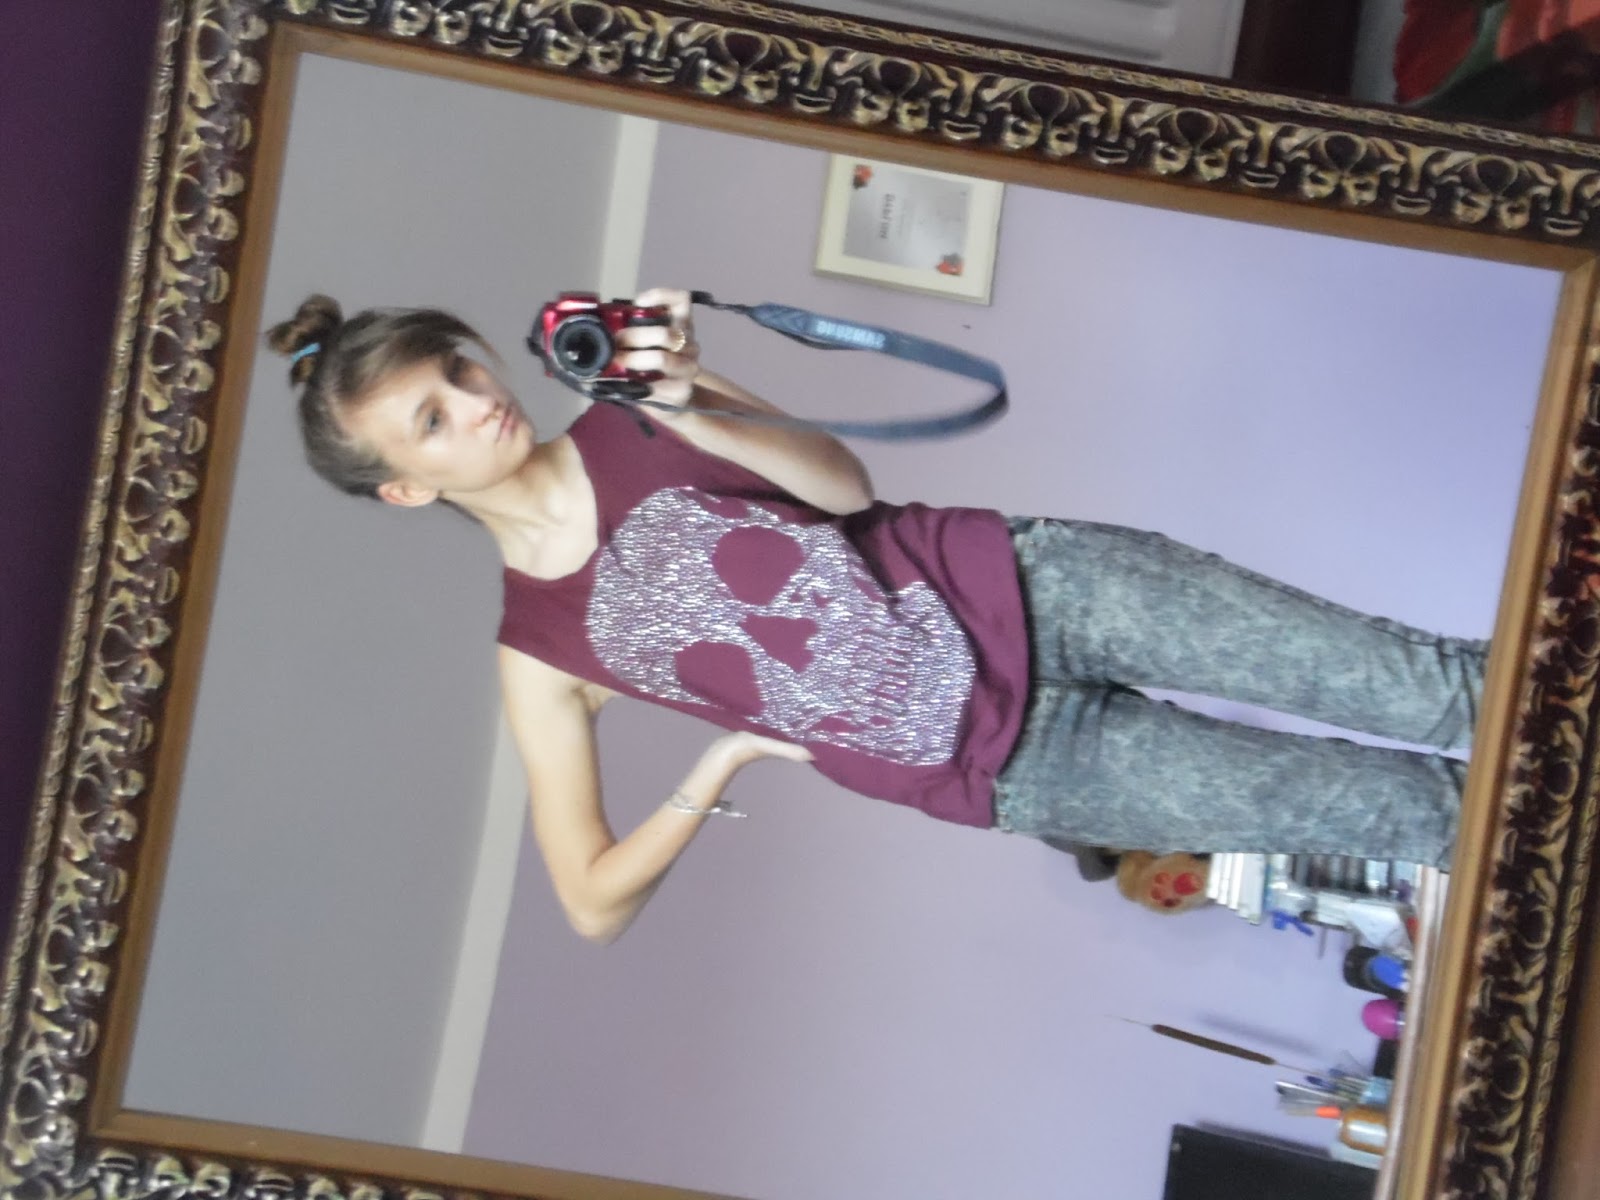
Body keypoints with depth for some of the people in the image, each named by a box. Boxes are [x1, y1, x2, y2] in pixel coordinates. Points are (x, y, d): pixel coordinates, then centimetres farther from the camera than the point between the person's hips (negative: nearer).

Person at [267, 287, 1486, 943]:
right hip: (1003, 765, -1)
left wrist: (695, 411, -24)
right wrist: (723, 761, -7)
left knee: (1418, 688, -7)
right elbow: (594, 904, -1)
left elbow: (846, 485, -8)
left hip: (1014, 586, 2)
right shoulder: (541, 652, -5)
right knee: (1377, 803, -2)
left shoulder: (627, 410, 0)